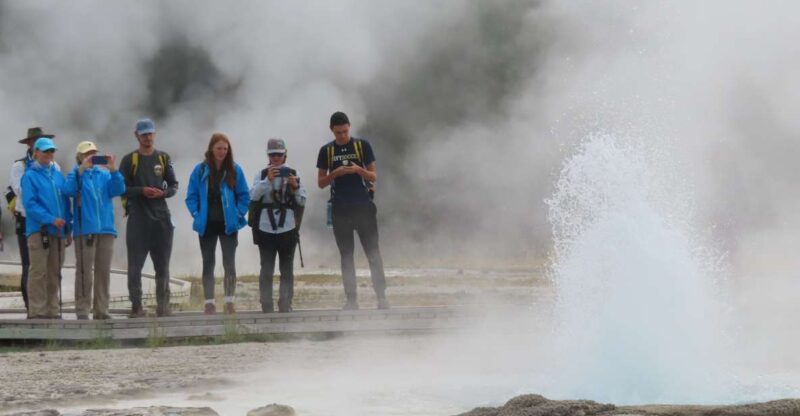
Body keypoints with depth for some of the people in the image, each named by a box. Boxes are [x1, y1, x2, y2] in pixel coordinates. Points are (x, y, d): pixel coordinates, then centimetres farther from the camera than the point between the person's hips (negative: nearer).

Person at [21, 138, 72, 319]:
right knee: (38, 272, -7)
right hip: (39, 230, -6)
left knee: (54, 273, 10)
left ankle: (53, 310, 16)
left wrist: (68, 229, 12)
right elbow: (30, 204, -11)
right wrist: (51, 219, -20)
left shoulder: (57, 175, 15)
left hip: (58, 231, 6)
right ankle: (37, 311, -5)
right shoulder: (30, 176, -3)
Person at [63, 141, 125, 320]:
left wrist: (113, 170, -15)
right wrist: (81, 170, -23)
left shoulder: (104, 174, 13)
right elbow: (69, 190, -15)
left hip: (105, 227, 4)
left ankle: (101, 309, 12)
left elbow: (118, 190, -2)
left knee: (104, 271, 6)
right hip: (85, 228, -4)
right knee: (84, 271, -5)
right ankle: (82, 309, -3)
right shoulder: (76, 173, 3)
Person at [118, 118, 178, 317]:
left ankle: (163, 305, 14)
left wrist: (164, 192, -7)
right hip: (138, 218, -3)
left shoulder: (163, 158, 12)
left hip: (161, 217, 3)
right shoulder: (130, 159, 2)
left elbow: (174, 185, 15)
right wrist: (142, 191, -16)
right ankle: (136, 306, -1)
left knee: (162, 265, 7)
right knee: (135, 265, -5)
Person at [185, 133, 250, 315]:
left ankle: (229, 301, 5)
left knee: (229, 264, -1)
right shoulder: (200, 170, -2)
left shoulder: (235, 170, -1)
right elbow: (191, 196, 2)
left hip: (228, 224, -1)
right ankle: (209, 302, 9)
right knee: (208, 264, 6)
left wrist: (238, 214, -7)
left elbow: (244, 196, 3)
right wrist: (197, 214, -8)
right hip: (207, 225, 1)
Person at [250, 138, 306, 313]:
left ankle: (285, 304, 6)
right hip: (266, 228, -1)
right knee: (266, 269, 0)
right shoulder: (261, 175, 6)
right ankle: (266, 306, 1)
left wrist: (295, 187, -13)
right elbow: (253, 195, -10)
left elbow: (302, 201, 5)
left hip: (287, 228, 1)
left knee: (287, 269, 4)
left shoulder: (292, 174, 8)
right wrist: (268, 180, -20)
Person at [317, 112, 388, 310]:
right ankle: (351, 300, 6)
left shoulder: (362, 145, 3)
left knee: (373, 252, -4)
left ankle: (381, 297, -4)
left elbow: (374, 176, 3)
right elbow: (321, 183, 7)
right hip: (340, 210, 2)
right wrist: (335, 173, -12)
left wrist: (359, 170, -17)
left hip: (363, 207, -2)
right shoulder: (327, 151, 7)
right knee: (346, 255, 4)